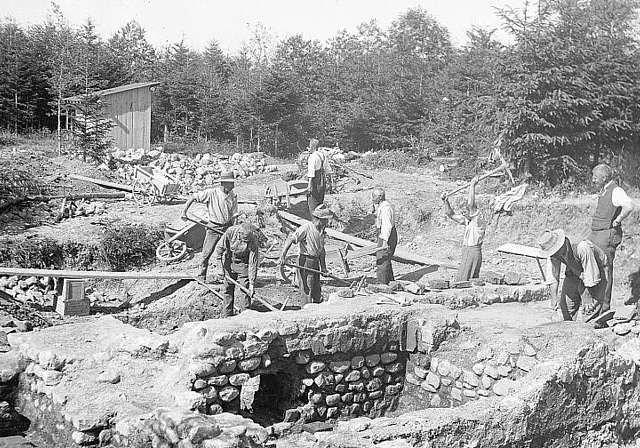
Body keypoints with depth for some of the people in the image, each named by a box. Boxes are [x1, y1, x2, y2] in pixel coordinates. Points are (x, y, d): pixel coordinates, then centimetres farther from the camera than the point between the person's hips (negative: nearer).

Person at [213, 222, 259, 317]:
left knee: (245, 291, -6)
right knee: (228, 289, 5)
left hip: (244, 264, -1)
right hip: (229, 262, 1)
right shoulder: (230, 232, -28)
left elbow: (253, 264, -23)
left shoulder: (253, 241, -29)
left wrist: (252, 283, -23)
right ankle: (226, 317, 15)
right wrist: (220, 268, -15)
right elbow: (219, 249, -14)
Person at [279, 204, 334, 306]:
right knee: (307, 292, -8)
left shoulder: (321, 230, 12)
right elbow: (290, 240, -19)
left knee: (317, 294, 13)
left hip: (315, 262, 8)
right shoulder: (306, 228, -15)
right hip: (305, 261, -8)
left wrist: (323, 267, 16)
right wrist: (282, 256, -29)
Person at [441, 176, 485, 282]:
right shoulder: (467, 221, 14)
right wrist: (446, 202, 8)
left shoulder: (478, 220, -10)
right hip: (466, 252, 9)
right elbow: (451, 214, 20)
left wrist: (472, 185, -16)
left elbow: (470, 204, -22)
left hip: (473, 252, -9)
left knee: (461, 281, -12)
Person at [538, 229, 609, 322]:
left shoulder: (582, 248, -41)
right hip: (574, 271, 5)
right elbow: (553, 276, -15)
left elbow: (591, 276, -34)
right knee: (565, 303, 0)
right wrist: (554, 297, -19)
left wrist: (588, 299, -28)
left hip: (596, 269, -5)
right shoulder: (553, 252, -24)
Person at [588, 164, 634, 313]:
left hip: (607, 234, -9)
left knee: (605, 269, -5)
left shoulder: (616, 191, -14)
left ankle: (605, 304, 2)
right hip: (595, 234, 9)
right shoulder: (603, 191, 15)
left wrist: (618, 220, -22)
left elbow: (629, 206, -32)